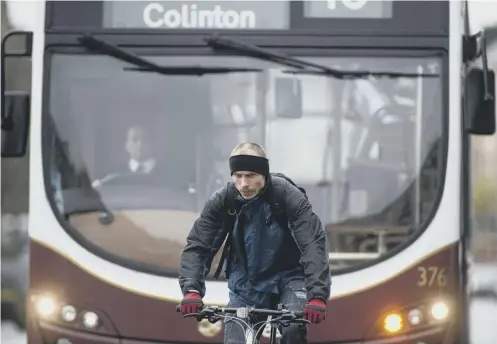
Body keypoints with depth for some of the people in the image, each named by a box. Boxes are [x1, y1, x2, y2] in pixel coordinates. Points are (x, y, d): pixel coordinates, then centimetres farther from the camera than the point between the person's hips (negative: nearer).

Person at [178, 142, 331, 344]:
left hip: (287, 278, -2)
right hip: (246, 285, 3)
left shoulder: (287, 196, -22)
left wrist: (317, 296, -43)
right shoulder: (221, 201, -15)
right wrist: (191, 289, -33)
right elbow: (197, 247, -15)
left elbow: (313, 244, -29)